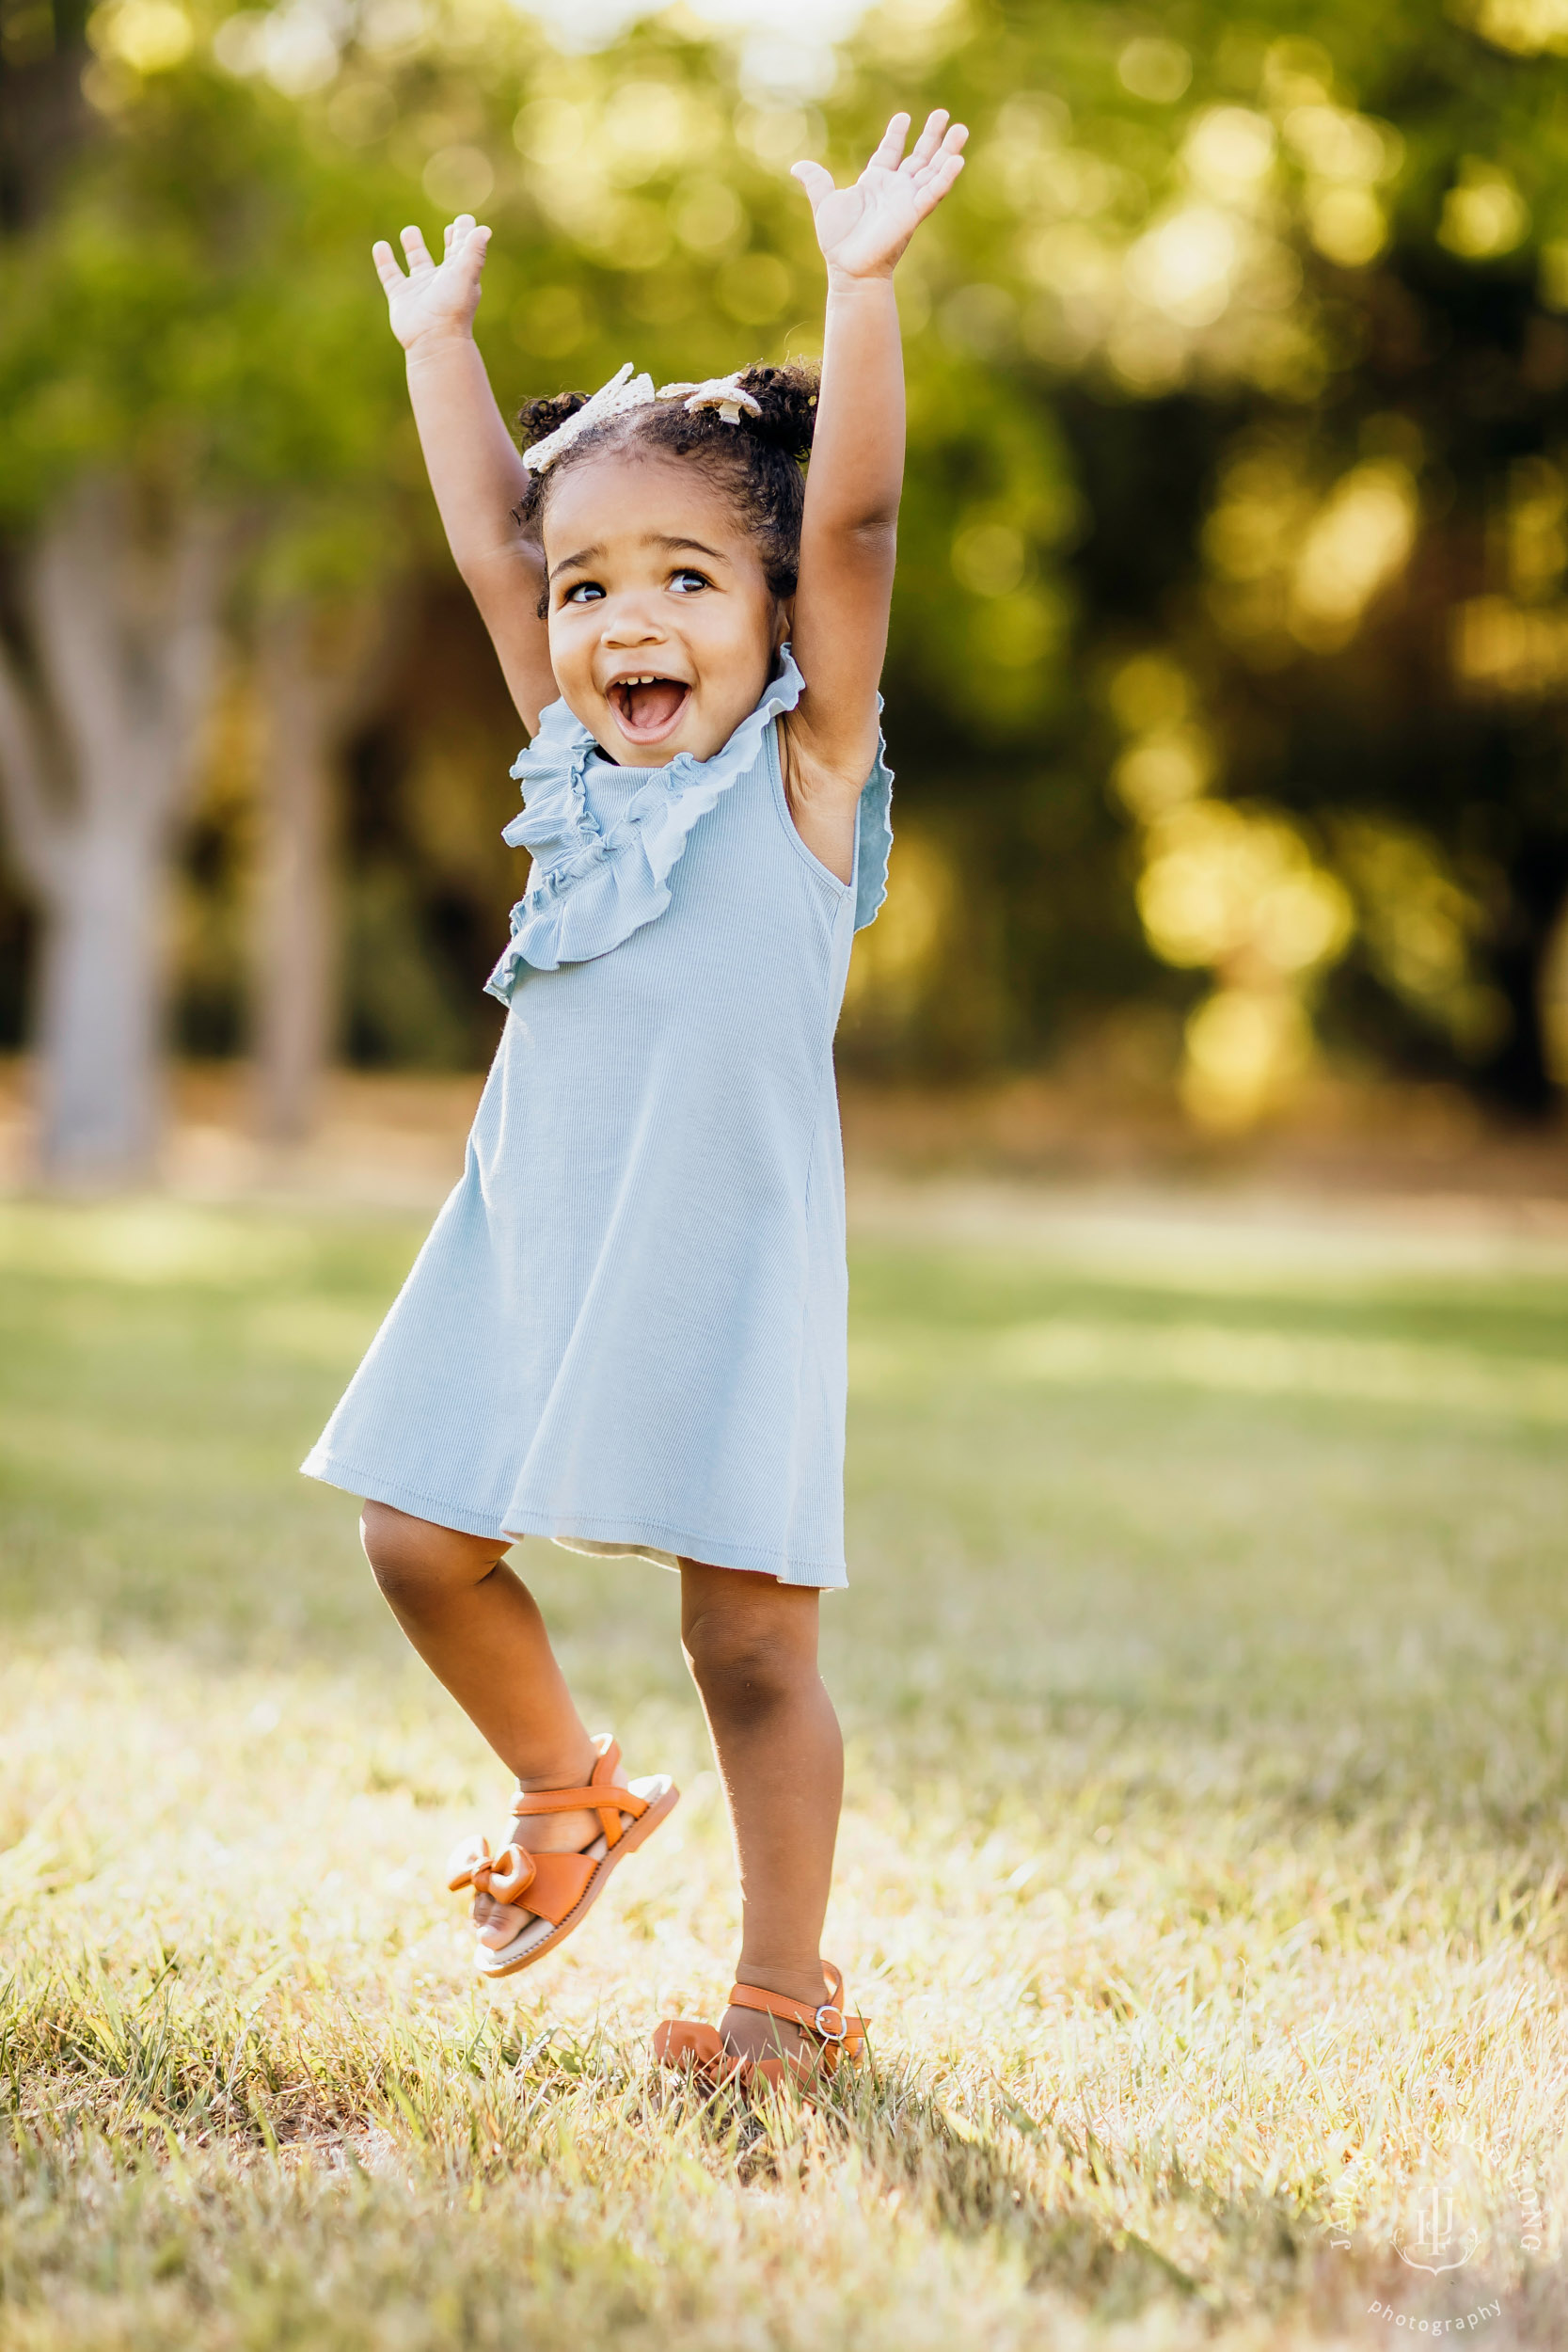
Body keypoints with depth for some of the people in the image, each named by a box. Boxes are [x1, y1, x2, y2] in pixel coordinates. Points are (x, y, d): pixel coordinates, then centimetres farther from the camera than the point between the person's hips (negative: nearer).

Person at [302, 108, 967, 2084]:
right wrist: (439, 339, 21)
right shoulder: (581, 767, 10)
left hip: (725, 1277, -5)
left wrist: (860, 286, -21)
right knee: (423, 1544, 7)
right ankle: (569, 1790, 33)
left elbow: (853, 523, -14)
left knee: (750, 1636, -1)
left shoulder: (800, 770, -4)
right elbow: (487, 540, 18)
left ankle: (785, 1988, 12)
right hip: (527, 1259, 6)